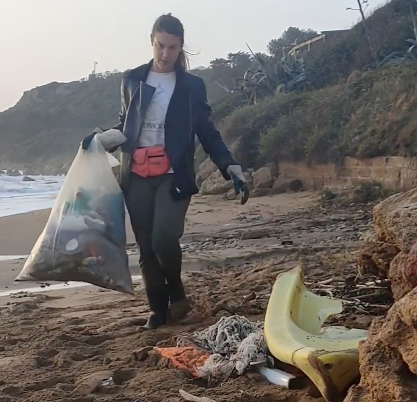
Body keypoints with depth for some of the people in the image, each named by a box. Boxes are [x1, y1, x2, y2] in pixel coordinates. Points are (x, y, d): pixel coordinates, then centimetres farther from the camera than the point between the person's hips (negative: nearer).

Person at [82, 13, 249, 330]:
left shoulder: (192, 86, 6)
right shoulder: (133, 80, 12)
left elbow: (208, 133, 4)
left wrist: (232, 168, -8)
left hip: (174, 176, -3)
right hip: (136, 177, 3)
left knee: (164, 238, -19)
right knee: (146, 247, 3)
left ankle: (176, 292, 9)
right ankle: (159, 310, 17)